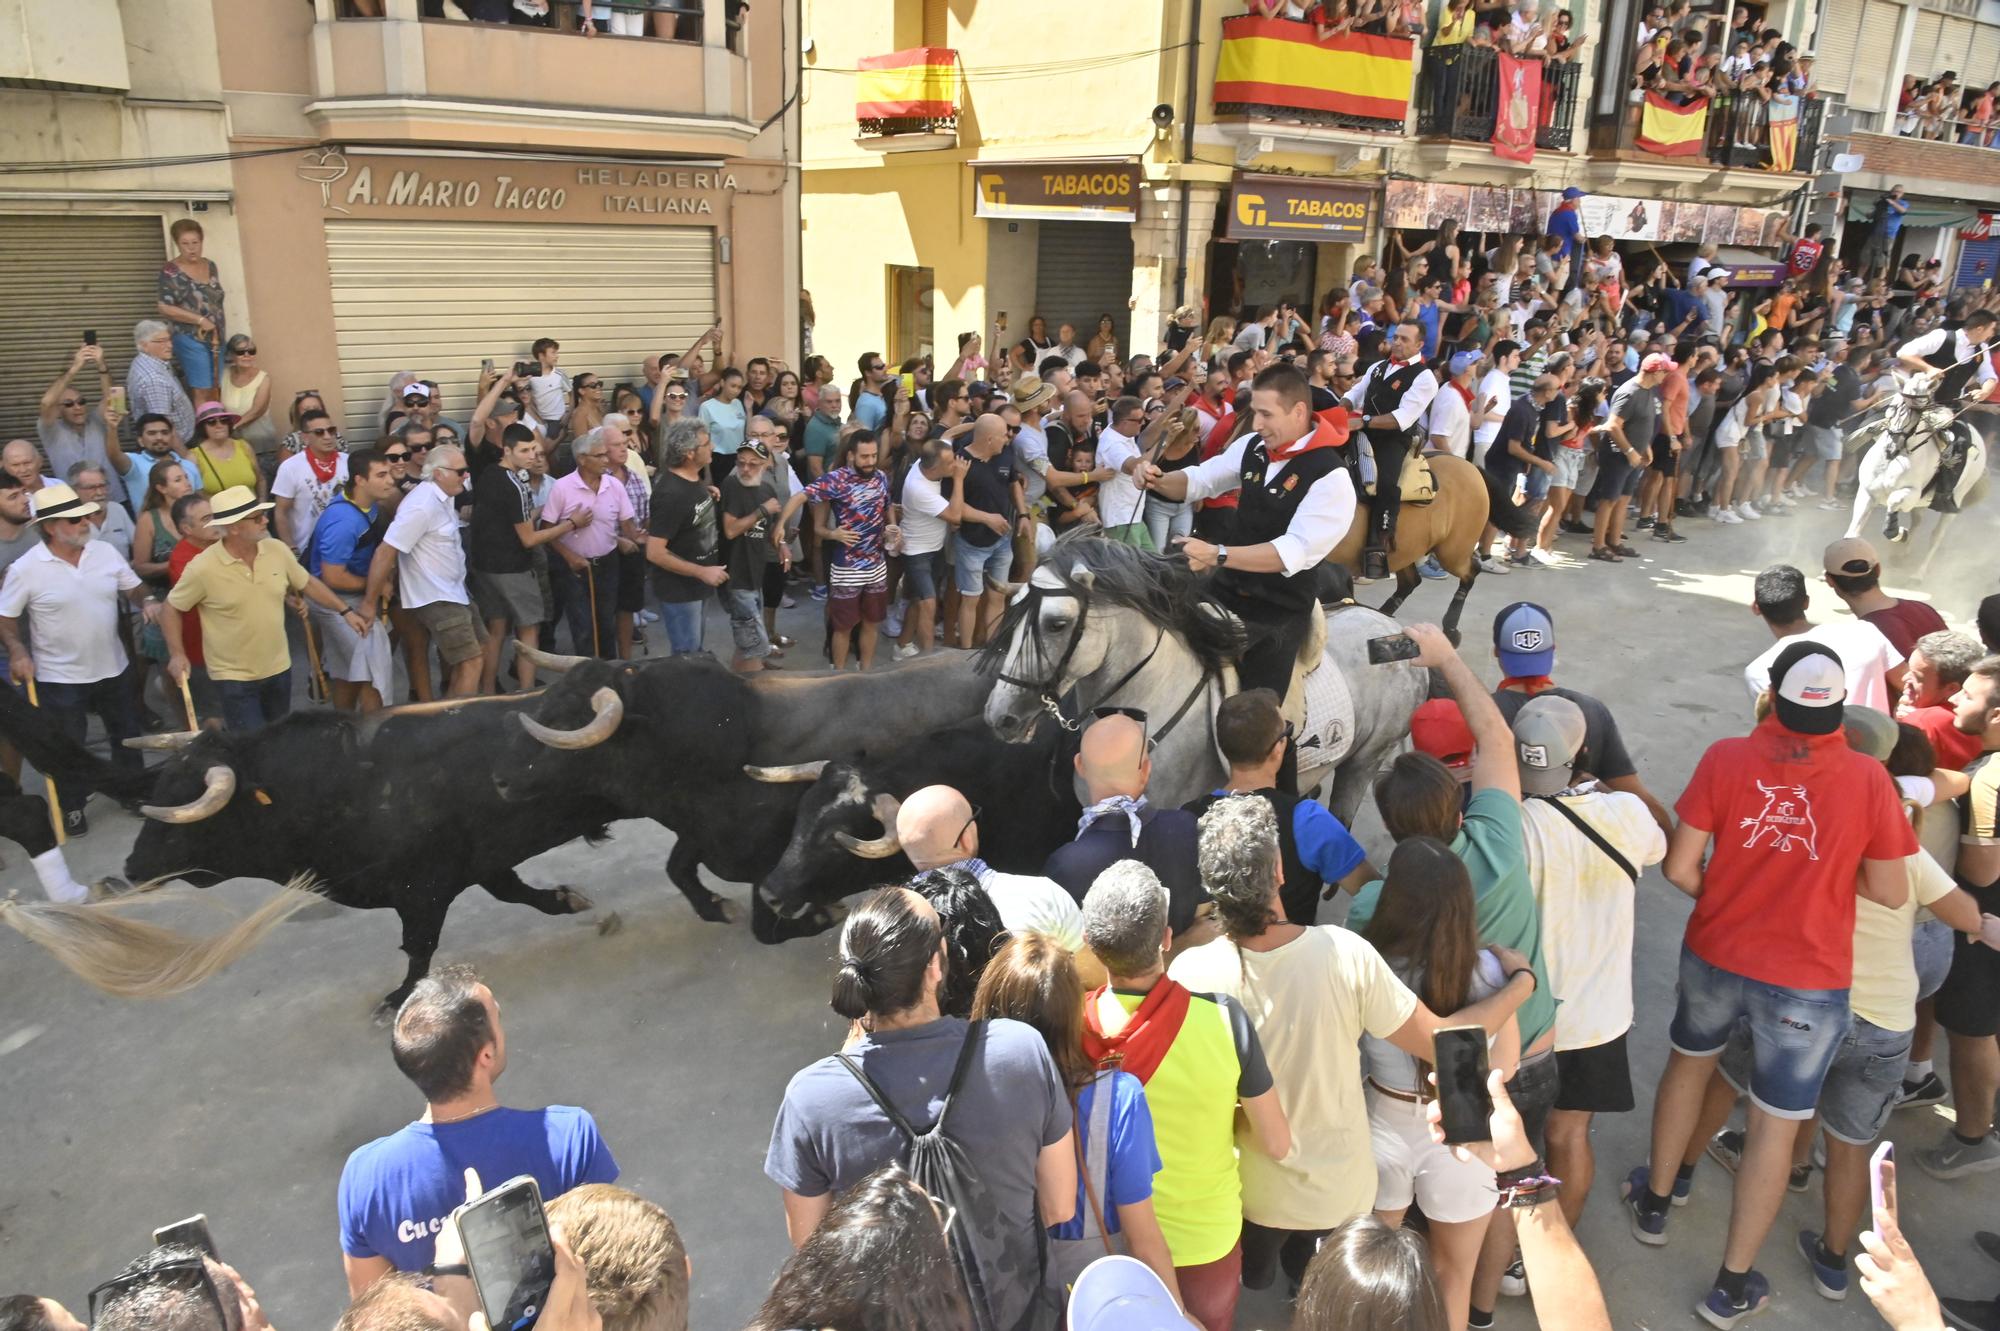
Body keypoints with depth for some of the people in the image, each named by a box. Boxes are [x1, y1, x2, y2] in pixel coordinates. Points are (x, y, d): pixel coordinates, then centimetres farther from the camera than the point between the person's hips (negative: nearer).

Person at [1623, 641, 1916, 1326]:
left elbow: (1679, 866, -12)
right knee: (1774, 1126, 11)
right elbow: (1891, 893, -7)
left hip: (1714, 955, 2)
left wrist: (1725, 897, 8)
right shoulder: (1867, 779, -16)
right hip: (1808, 981, -2)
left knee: (1689, 1062, 28)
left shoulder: (1725, 759, -15)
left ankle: (1653, 1203, 45)